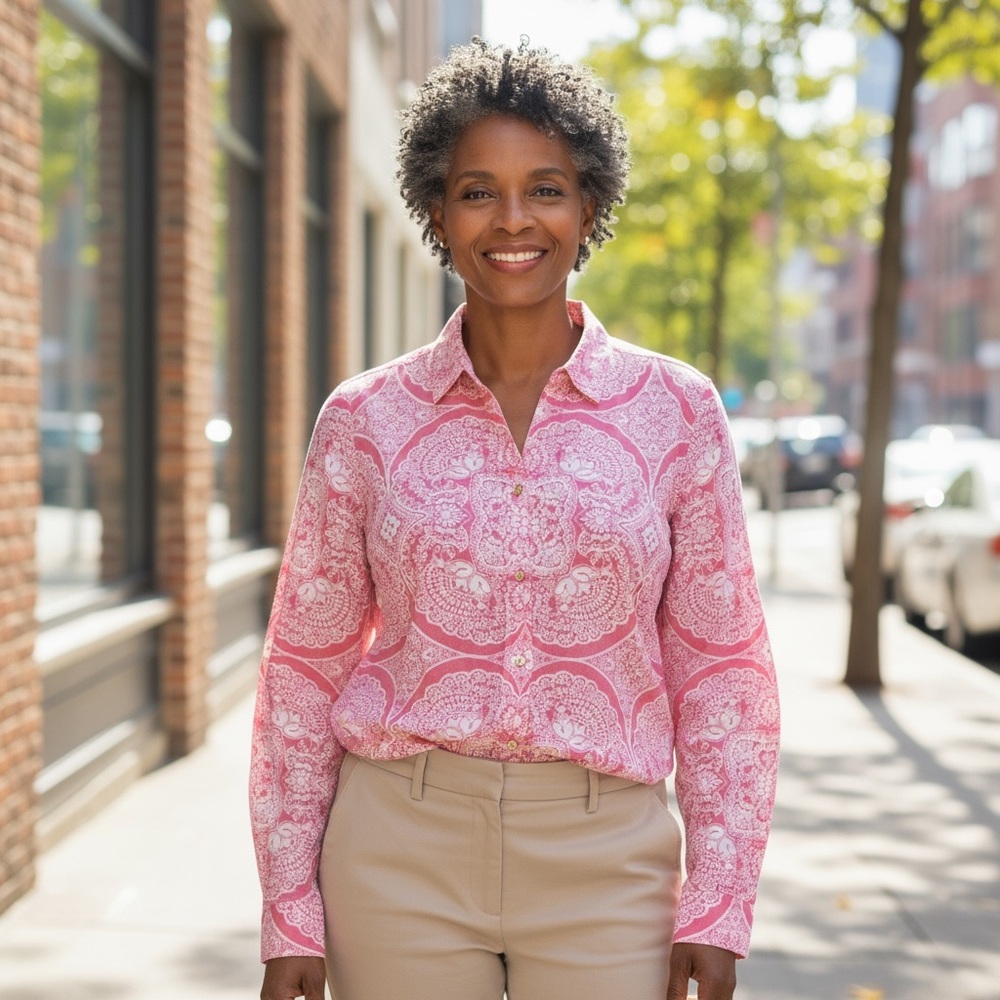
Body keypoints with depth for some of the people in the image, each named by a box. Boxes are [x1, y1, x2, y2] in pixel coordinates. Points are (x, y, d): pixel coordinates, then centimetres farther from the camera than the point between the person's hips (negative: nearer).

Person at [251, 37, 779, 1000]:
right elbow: (305, 666, 4)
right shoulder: (365, 418, 1)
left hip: (602, 868, 0)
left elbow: (719, 666, 3)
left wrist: (717, 908, -2)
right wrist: (289, 913, 2)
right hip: (400, 852, 1)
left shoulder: (676, 408, 0)